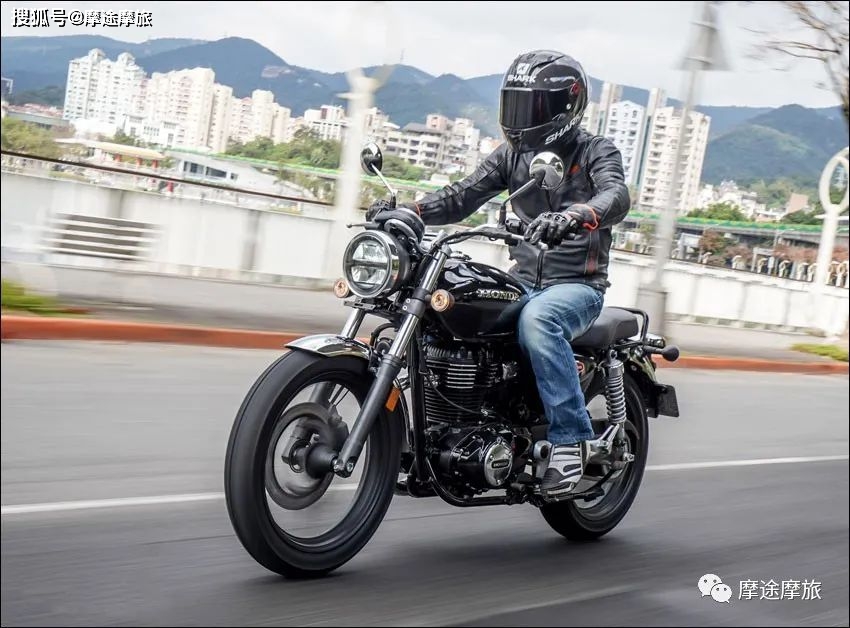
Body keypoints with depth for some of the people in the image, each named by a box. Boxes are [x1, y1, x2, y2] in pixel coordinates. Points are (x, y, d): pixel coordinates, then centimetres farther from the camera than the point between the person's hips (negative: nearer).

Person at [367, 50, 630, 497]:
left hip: (578, 285, -6)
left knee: (537, 319, -38)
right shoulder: (513, 154, 12)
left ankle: (570, 437, -31)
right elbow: (464, 195, 3)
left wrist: (575, 217, -47)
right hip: (523, 281, 6)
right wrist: (410, 212, -16)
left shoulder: (596, 152, -4)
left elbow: (616, 196, -25)